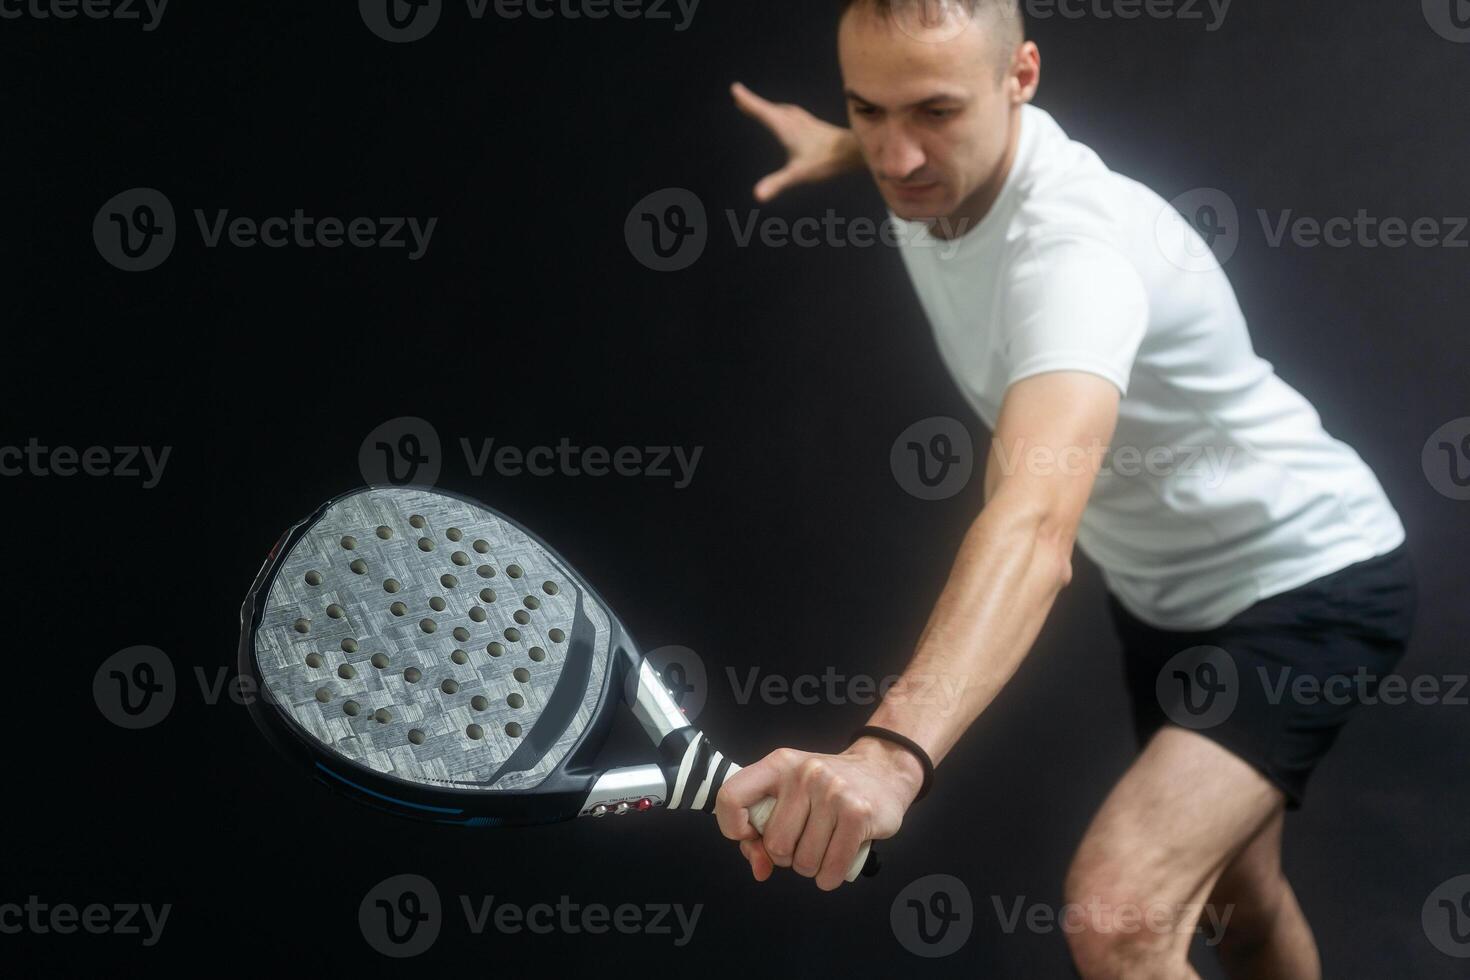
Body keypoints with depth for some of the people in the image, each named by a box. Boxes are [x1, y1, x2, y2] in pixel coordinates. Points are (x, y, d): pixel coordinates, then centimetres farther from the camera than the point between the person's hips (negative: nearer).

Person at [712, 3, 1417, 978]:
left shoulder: (1070, 247, -36)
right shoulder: (947, 169, -10)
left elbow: (1036, 516, -56)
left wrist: (892, 750, -69)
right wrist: (842, 144, 14)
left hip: (1308, 577, -9)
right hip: (1162, 592, 9)